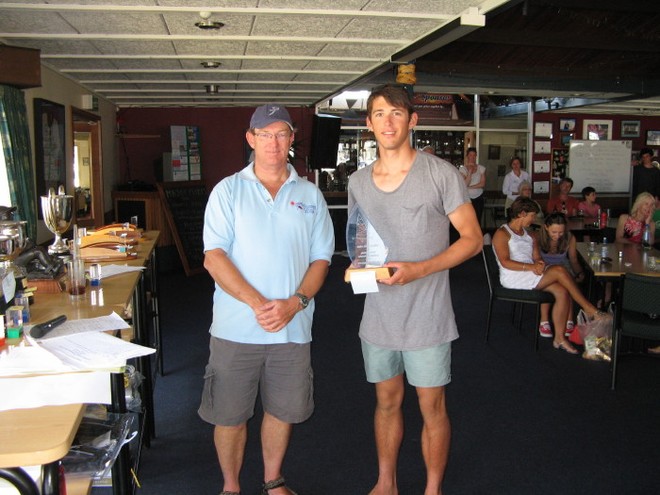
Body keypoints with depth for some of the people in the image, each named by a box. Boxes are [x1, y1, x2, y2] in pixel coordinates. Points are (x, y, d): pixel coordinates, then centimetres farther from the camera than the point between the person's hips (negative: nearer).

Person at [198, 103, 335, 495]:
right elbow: (214, 257, -8)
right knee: (230, 414, 8)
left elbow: (321, 259, 5)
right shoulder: (228, 190, 1)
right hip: (235, 327, -2)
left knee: (283, 410, 14)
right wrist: (257, 303, -18)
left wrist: (295, 303, -12)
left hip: (293, 327, 2)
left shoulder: (310, 195, 7)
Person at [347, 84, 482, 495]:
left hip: (427, 318, -4)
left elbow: (472, 238, -8)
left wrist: (418, 269, -21)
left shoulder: (441, 173, -8)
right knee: (387, 401, 18)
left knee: (432, 408, 8)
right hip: (378, 315, 4)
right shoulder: (358, 182, 7)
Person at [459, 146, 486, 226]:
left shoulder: (482, 168, 0)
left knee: (477, 220, 4)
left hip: (478, 198, 2)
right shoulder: (462, 169, -6)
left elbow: (483, 184, -8)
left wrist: (469, 187, -15)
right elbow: (465, 184, -17)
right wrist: (470, 171, -21)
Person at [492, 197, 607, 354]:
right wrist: (531, 267, -23)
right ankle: (589, 309, -12)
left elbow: (537, 258, 14)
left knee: (562, 291, -19)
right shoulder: (502, 233, -3)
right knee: (559, 270, -23)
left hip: (530, 275, 8)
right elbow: (505, 262, -15)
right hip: (513, 278, -8)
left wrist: (539, 263, -11)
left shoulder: (528, 234, 22)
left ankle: (559, 337, -14)